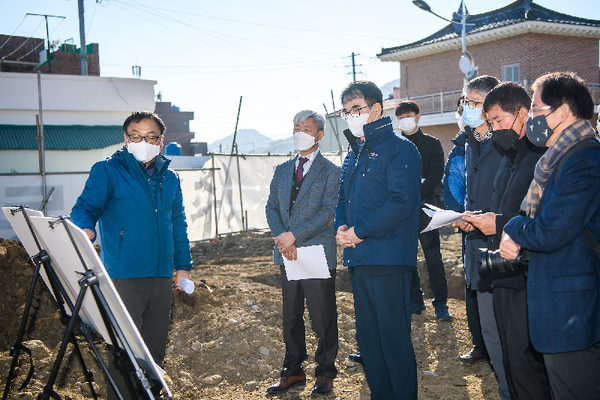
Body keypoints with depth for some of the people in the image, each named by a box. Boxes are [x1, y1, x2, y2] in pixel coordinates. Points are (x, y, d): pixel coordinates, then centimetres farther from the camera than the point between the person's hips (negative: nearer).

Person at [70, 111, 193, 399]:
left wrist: (183, 264, 17)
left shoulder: (169, 178, 15)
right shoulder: (107, 171, -2)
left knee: (155, 349, 14)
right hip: (123, 275, -5)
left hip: (161, 276, 6)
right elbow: (86, 206, -12)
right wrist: (85, 228, -34)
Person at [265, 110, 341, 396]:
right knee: (291, 317, 13)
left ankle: (325, 372, 17)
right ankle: (293, 370, 25)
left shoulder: (330, 171, -2)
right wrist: (281, 237, -8)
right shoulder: (282, 170, 15)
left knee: (323, 318, 2)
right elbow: (271, 207, 9)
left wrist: (294, 235, -18)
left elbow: (328, 212, -11)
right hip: (288, 255, 5)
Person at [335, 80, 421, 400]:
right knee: (367, 338, 15)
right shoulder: (353, 153, 18)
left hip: (388, 258, -8)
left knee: (394, 340, -3)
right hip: (358, 257, 8)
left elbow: (402, 201, -18)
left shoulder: (399, 149, -8)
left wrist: (361, 231, -17)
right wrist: (341, 227, 2)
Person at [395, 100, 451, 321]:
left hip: (424, 206, -3)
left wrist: (417, 193, -16)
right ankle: (415, 301, 15)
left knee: (433, 257, -6)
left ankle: (441, 303, 0)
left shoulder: (432, 144, 8)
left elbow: (436, 174, -3)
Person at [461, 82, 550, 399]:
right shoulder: (510, 157, 19)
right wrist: (480, 219, 6)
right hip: (505, 277, 10)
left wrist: (500, 223, -18)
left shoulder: (543, 155, -14)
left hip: (528, 279, -10)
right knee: (511, 363, 17)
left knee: (525, 363, -4)